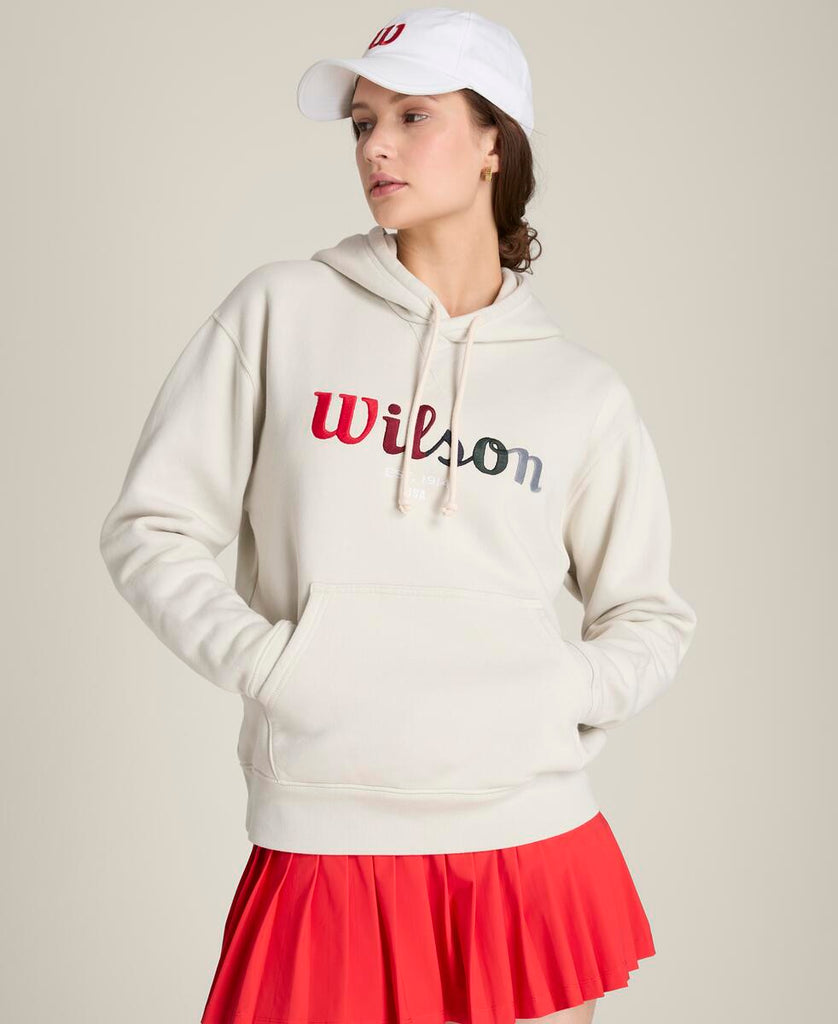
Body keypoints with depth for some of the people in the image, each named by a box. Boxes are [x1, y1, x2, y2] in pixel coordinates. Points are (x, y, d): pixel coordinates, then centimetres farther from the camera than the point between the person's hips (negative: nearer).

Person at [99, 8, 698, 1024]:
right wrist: (269, 663, -11)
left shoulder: (581, 389, 6)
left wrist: (567, 692, -5)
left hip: (533, 842, 2)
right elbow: (150, 530, 2)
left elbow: (650, 615, 14)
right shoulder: (281, 311, 3)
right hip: (324, 841, -1)